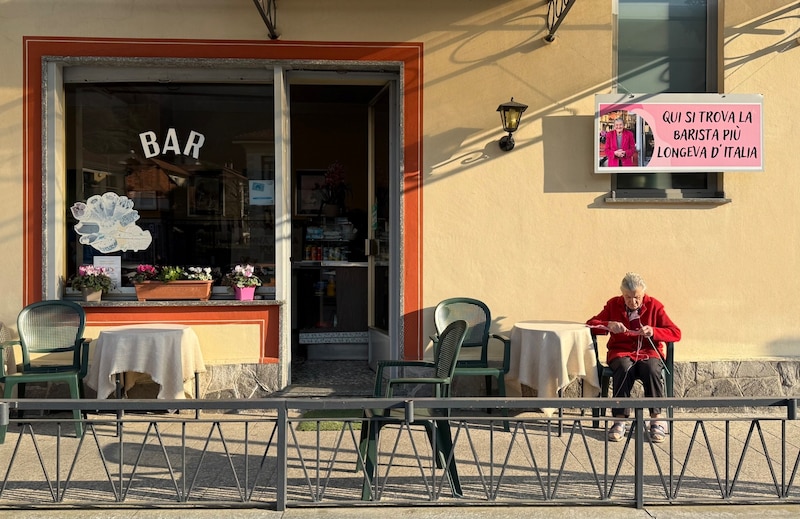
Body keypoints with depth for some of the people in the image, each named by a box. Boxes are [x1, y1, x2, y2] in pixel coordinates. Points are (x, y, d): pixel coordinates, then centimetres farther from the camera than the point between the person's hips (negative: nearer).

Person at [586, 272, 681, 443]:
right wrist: (609, 325, -17)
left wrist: (653, 331, -21)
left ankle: (657, 419, -27)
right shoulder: (613, 305, 8)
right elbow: (590, 324, 4)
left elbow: (676, 333, -2)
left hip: (649, 352, 0)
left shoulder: (654, 306, 4)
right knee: (624, 368, -37)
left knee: (652, 369, -37)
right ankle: (620, 420, -33)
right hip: (621, 352, 0)